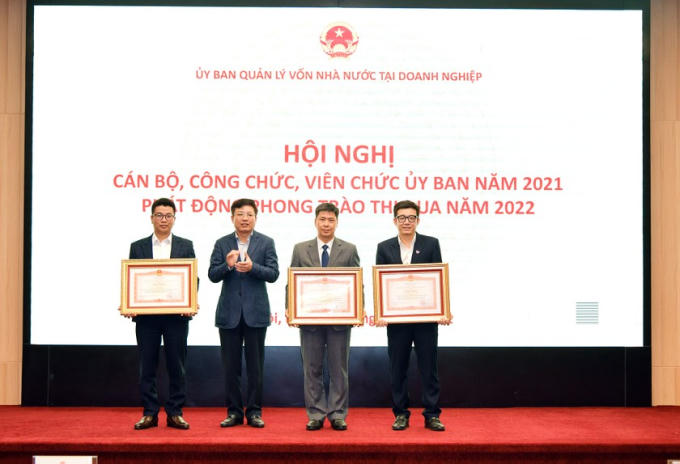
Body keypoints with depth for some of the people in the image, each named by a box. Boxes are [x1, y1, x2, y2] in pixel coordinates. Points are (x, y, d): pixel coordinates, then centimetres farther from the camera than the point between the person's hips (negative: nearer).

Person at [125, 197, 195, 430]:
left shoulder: (186, 246, 7)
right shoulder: (138, 247, 9)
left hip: (176, 315, -1)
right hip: (146, 315, 1)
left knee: (176, 366, 4)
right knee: (147, 367, 5)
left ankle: (175, 413, 13)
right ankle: (149, 413, 14)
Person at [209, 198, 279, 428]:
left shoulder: (266, 243, 4)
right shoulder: (222, 244, 7)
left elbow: (273, 274, -5)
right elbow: (212, 275, -1)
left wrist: (252, 267, -22)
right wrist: (227, 265, -20)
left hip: (255, 312, -1)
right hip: (229, 312, 1)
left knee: (255, 366, 4)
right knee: (231, 366, 6)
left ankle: (254, 412, 12)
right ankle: (234, 412, 16)